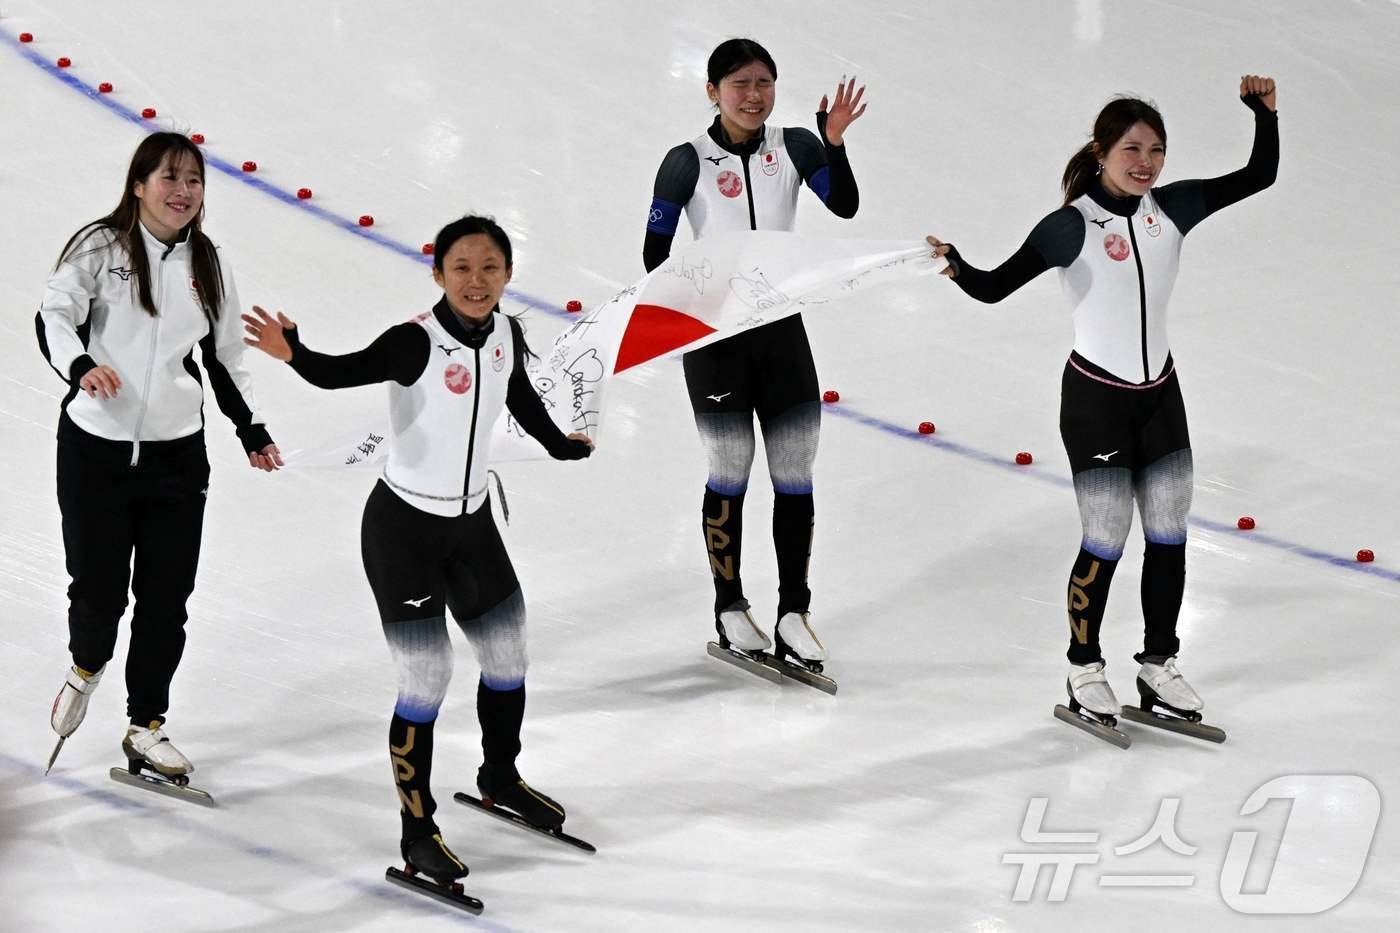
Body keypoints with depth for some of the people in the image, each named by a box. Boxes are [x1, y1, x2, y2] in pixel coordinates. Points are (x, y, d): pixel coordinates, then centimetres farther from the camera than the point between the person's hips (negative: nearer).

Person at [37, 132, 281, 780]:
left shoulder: (207, 265, 8)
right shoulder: (100, 247, -5)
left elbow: (224, 356, 18)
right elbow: (55, 314, -14)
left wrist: (251, 429, 14)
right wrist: (80, 365, -33)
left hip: (176, 454, 4)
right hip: (95, 448, -3)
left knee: (166, 598, 4)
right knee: (98, 586, -1)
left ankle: (145, 728, 20)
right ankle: (86, 667, 34)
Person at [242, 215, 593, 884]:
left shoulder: (506, 335, -5)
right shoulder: (416, 343, -23)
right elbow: (339, 373, -38)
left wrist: (559, 444, 34)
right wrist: (293, 353, -58)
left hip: (472, 524, 7)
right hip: (402, 527, -7)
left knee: (508, 657, 20)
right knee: (427, 682, -6)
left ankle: (500, 777, 47)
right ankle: (417, 831, 10)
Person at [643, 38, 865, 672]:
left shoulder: (793, 146, -1)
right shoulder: (688, 162, -9)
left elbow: (845, 206, -13)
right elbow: (655, 249, -6)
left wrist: (834, 143, -26)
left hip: (781, 327, 3)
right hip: (713, 333, -3)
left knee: (795, 474, 5)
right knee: (730, 473, 5)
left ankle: (793, 613, 14)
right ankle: (730, 609, 20)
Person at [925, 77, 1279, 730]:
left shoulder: (1172, 208, -2)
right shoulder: (1073, 225, -16)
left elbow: (1259, 177, 7)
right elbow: (996, 287, -19)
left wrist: (1264, 113, -6)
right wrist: (957, 267, -38)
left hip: (1160, 394, 5)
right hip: (1095, 398, -5)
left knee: (1169, 537, 10)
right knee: (1104, 543, -3)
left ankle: (1158, 666, 26)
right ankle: (1084, 670, 16)